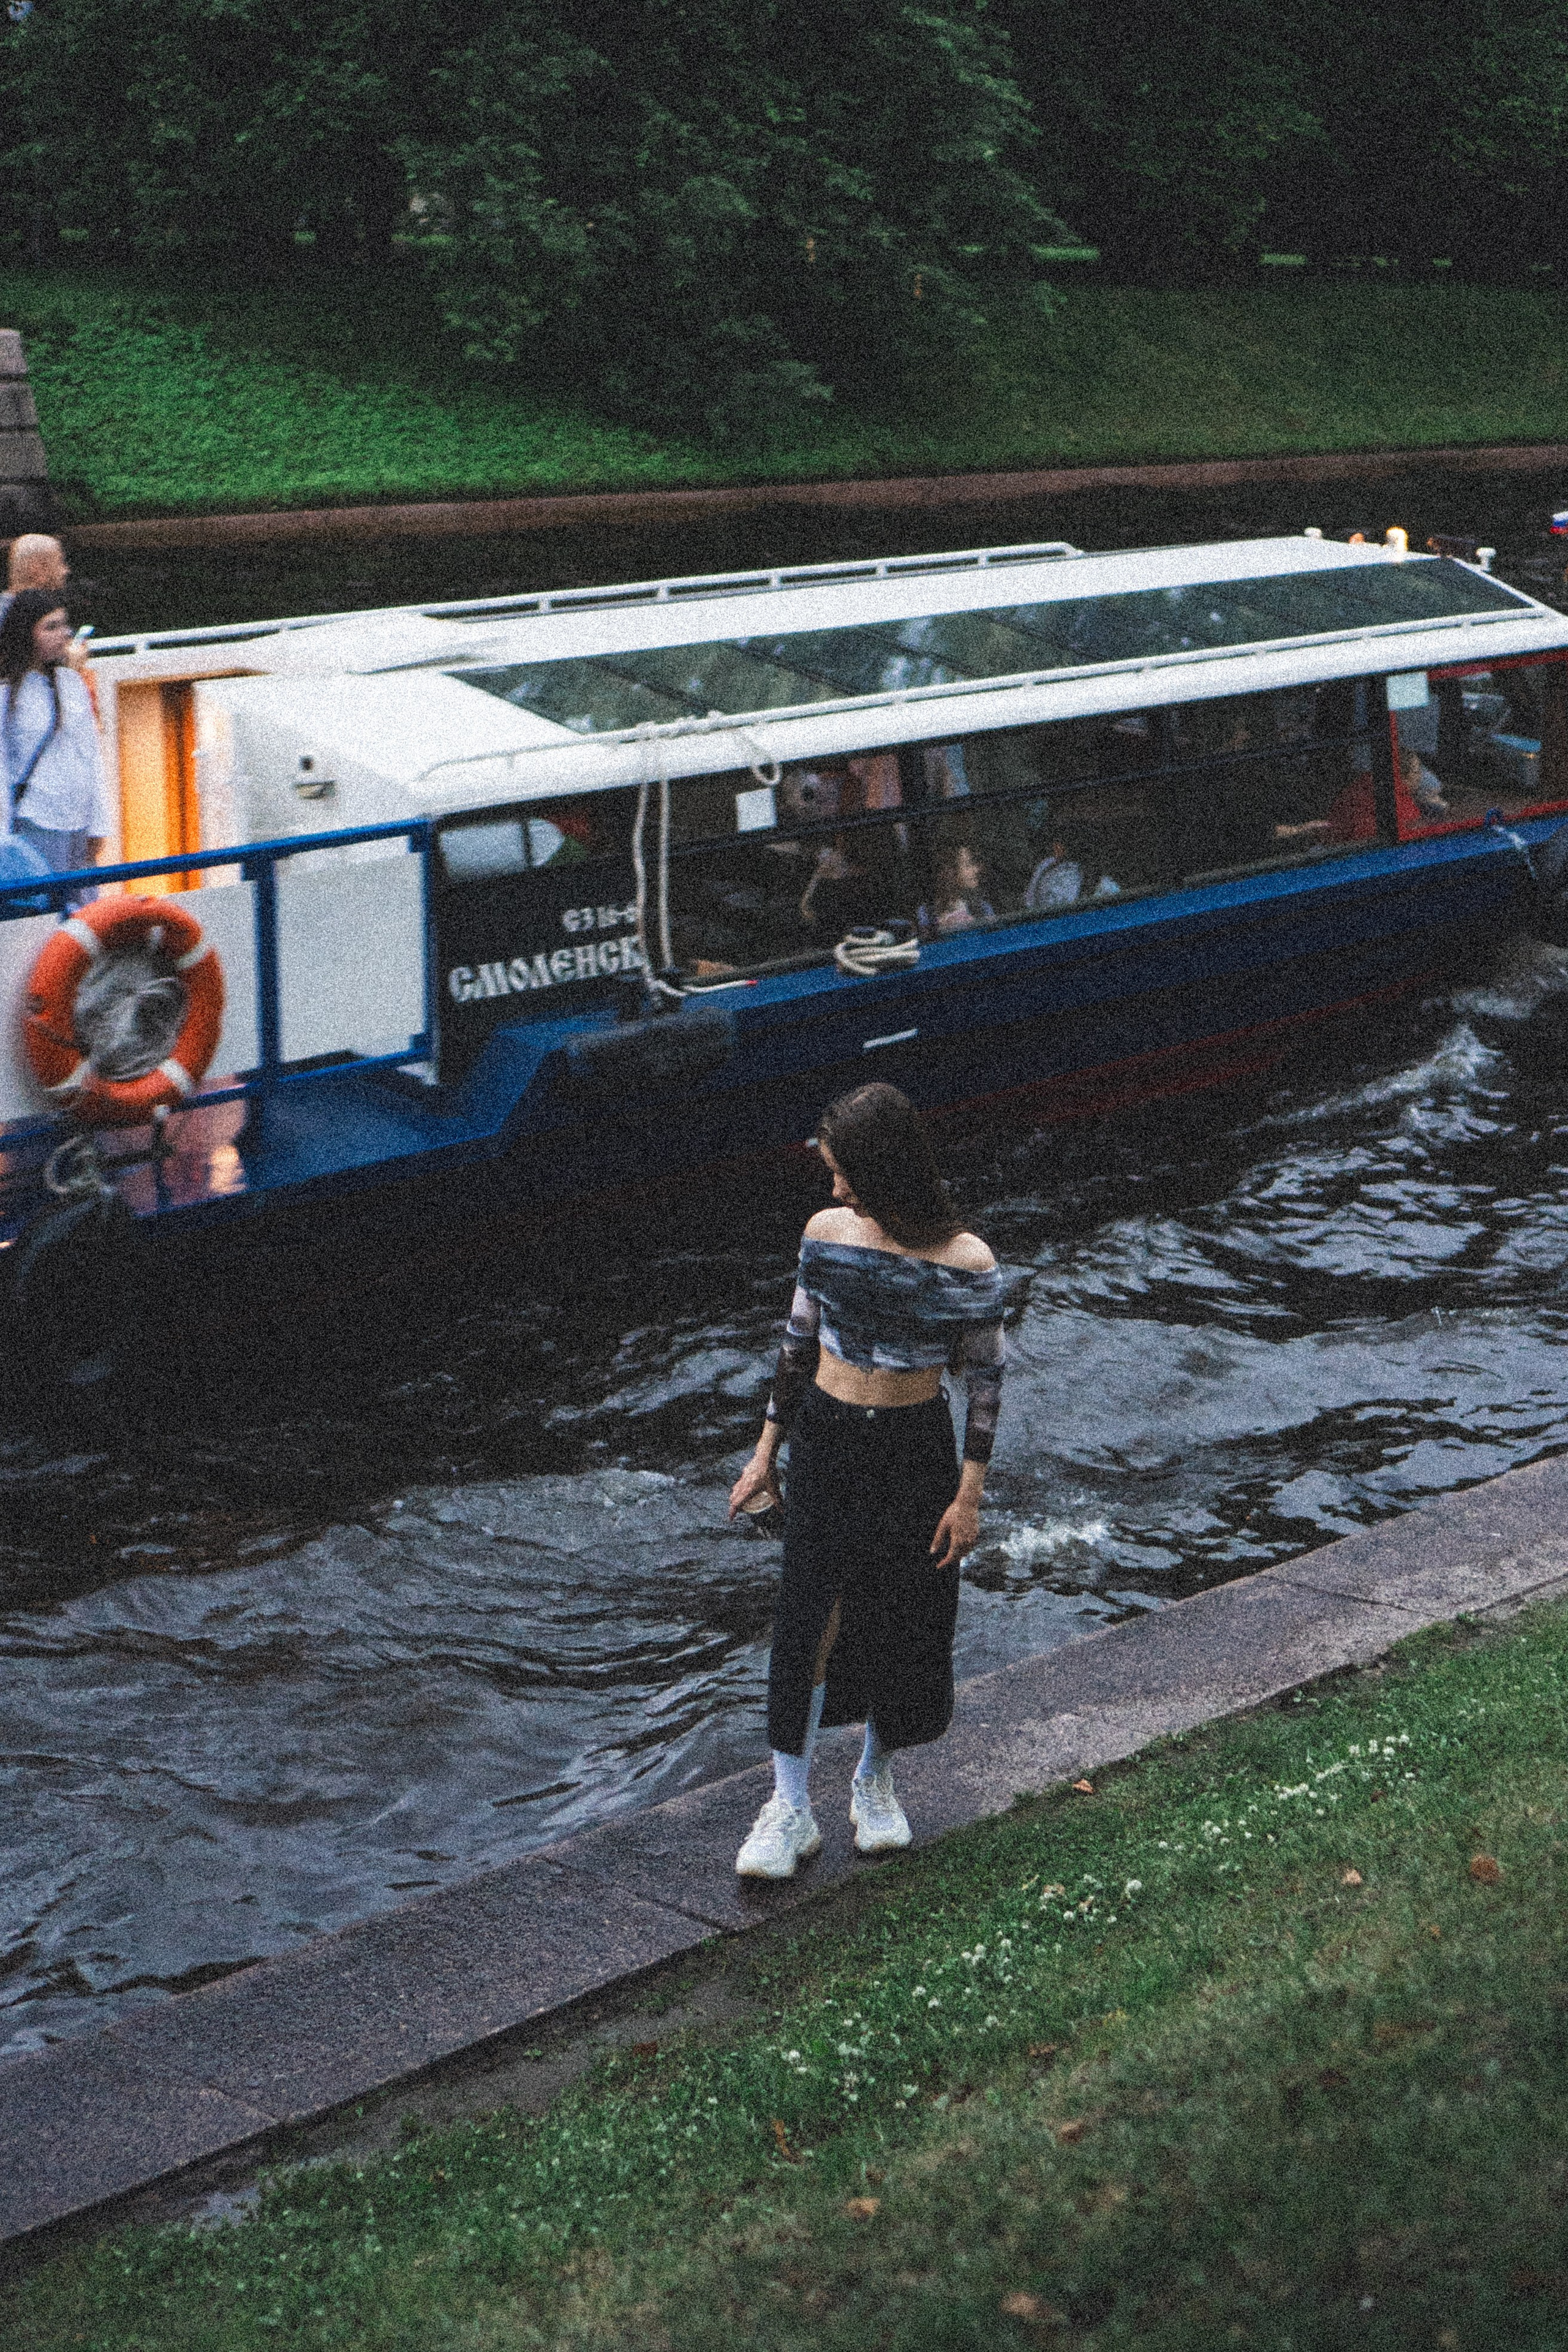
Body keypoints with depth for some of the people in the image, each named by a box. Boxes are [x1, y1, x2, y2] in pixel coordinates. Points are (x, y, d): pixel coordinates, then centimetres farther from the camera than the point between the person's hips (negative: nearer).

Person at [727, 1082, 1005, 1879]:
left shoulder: (965, 1262, -15)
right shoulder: (827, 1233, -5)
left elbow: (985, 1378, -6)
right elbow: (800, 1342, 6)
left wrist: (970, 1495, -7)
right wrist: (766, 1451, 9)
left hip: (915, 1451, -2)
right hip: (826, 1439, 2)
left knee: (901, 1619, 10)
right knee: (808, 1611, -2)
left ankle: (876, 1778, 33)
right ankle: (791, 1807, 7)